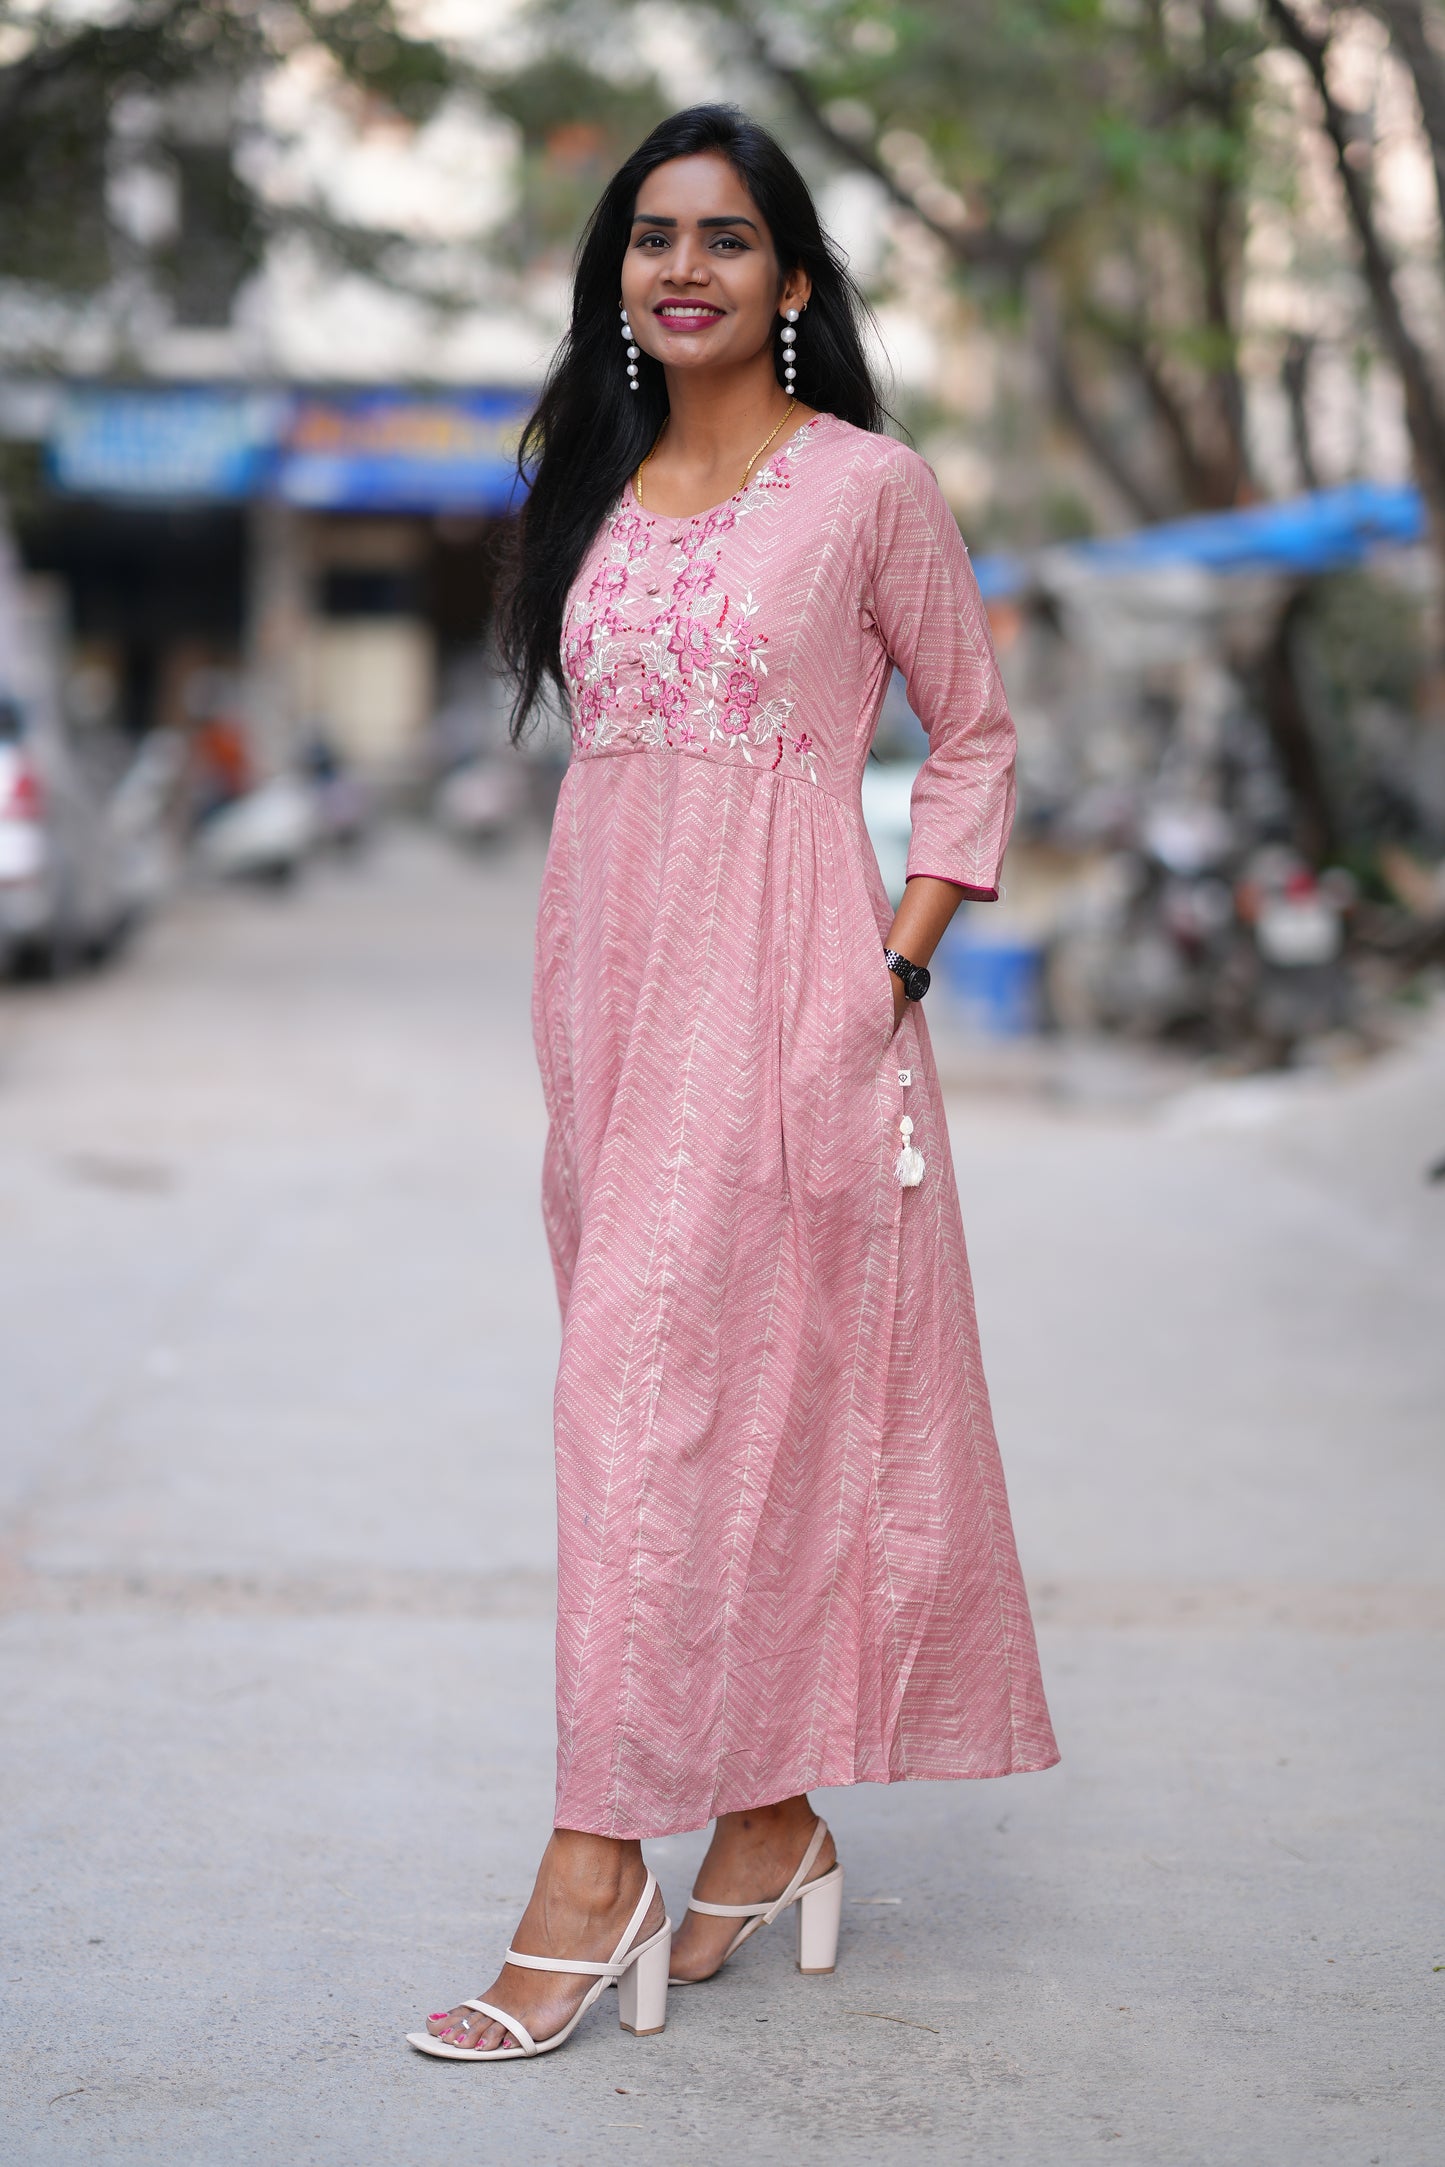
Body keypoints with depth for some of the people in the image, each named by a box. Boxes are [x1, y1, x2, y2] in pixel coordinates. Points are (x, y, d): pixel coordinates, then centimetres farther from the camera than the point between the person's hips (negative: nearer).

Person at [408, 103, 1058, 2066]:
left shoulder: (870, 488, -2)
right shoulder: (599, 492, 14)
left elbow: (976, 733, 3)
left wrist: (900, 964, -6)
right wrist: (583, 990, 12)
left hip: (783, 982, -6)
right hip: (607, 971, 6)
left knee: (671, 1382, -11)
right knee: (713, 1398, 8)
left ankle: (599, 1868, -7)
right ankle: (774, 1822, 17)